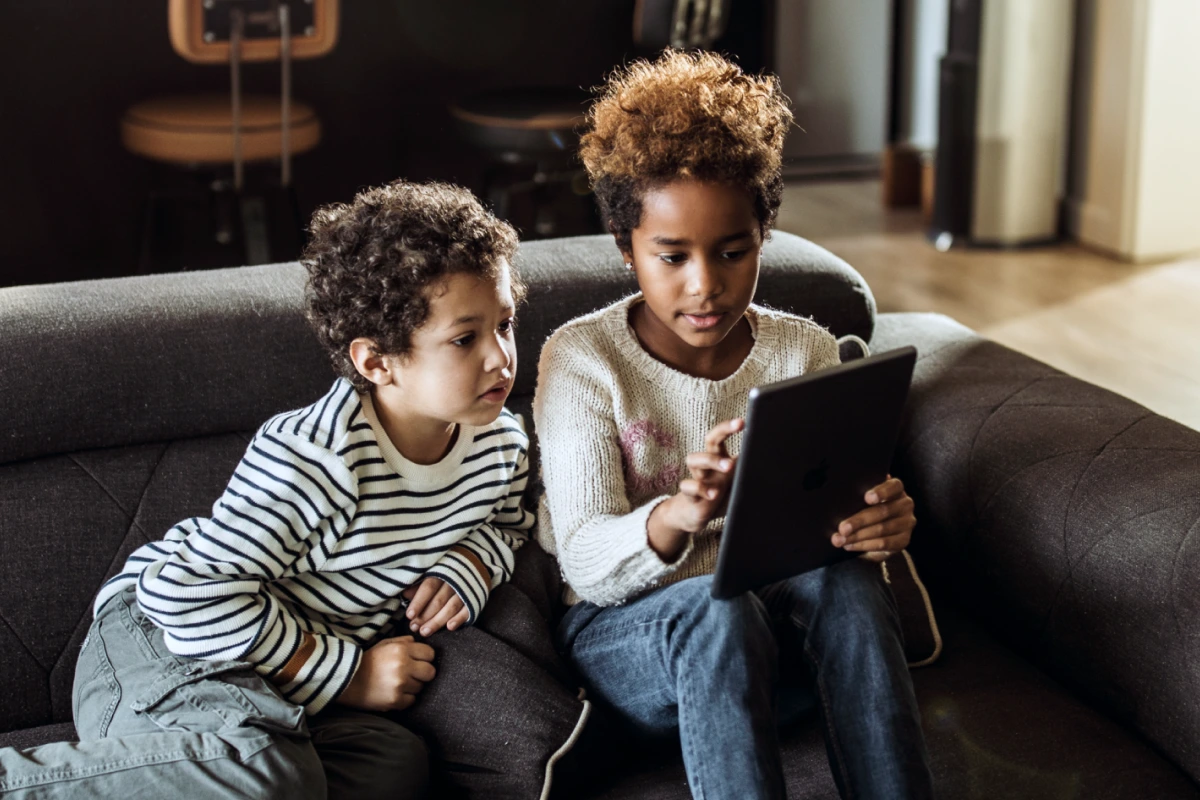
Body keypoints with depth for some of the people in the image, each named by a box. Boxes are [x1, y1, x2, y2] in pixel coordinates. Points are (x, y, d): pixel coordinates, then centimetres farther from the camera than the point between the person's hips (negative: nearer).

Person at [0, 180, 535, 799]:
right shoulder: (313, 459, -26)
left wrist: (467, 568, -3)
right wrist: (344, 672, -22)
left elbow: (503, 521, 23)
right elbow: (189, 592, -29)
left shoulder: (501, 443, -1)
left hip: (285, 693, 8)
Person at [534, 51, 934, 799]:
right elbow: (585, 563, -13)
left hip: (783, 633, 3)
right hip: (628, 633, -2)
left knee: (846, 582, -32)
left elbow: (837, 520, 2)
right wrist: (674, 519, -36)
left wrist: (880, 521, -24)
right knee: (713, 609, -37)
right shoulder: (583, 359, -5)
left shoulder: (806, 352, 5)